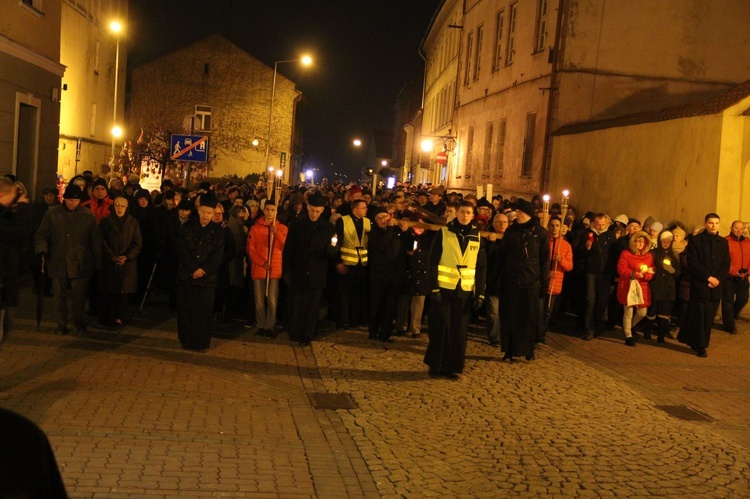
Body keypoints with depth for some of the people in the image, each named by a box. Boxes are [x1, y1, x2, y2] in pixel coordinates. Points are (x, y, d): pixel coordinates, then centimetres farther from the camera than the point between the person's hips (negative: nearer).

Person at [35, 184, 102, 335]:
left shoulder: (88, 216, 2)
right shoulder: (52, 214, 4)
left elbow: (95, 241, 5)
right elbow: (41, 236, 6)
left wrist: (97, 263, 3)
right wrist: (42, 252, -12)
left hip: (80, 264, -1)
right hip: (58, 263, 1)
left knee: (79, 296, 2)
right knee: (59, 295, 7)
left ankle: (80, 323, 19)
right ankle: (61, 325, 19)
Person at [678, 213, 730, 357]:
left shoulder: (723, 242, 14)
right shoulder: (695, 240, 0)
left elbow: (726, 264, 9)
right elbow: (693, 262, -8)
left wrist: (718, 279, -7)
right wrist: (707, 277, -14)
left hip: (715, 287, 4)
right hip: (699, 285, -4)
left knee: (709, 317, 4)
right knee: (699, 316, -5)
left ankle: (693, 341, 14)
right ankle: (700, 346, 2)